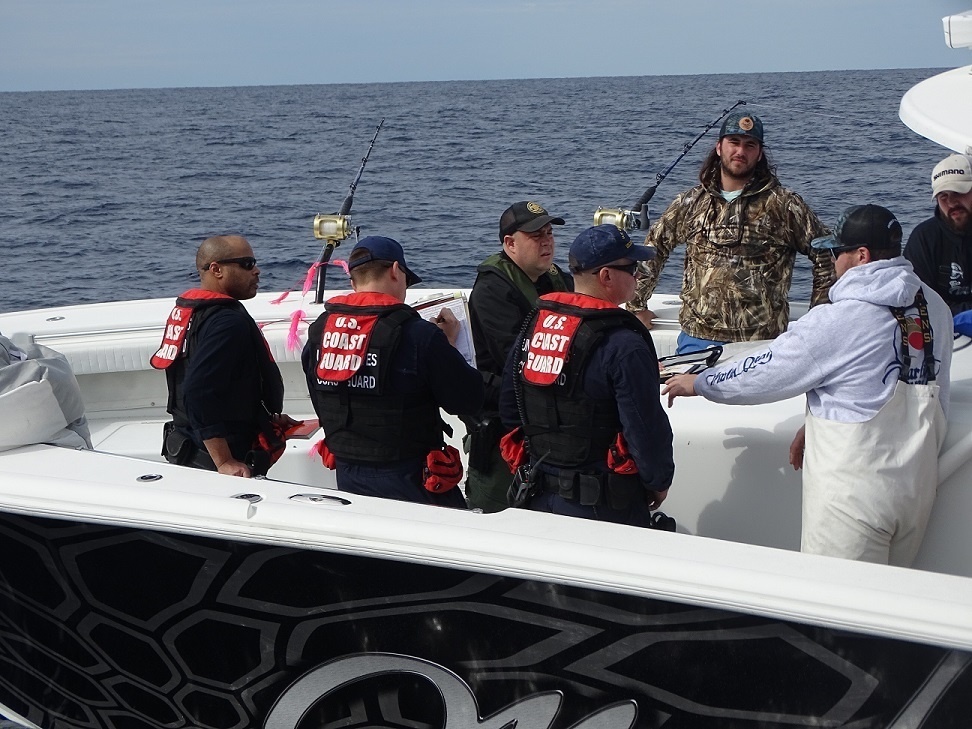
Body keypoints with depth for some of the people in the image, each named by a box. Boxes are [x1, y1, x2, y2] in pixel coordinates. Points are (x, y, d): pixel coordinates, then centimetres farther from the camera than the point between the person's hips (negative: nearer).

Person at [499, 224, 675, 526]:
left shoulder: (533, 325, 3)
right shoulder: (623, 345, -19)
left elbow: (509, 409, 10)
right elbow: (646, 426, -18)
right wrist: (659, 482, -2)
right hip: (603, 504, -6)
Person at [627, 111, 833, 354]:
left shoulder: (782, 204, 1)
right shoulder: (692, 202, 10)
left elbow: (826, 254, 4)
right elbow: (654, 247, 21)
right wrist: (637, 306, 17)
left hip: (760, 342, -2)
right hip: (696, 338, 2)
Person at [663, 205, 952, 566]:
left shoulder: (840, 320, -16)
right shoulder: (935, 309, 4)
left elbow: (767, 372, -7)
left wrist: (699, 383, 10)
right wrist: (819, 427, 20)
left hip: (854, 492, -7)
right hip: (919, 481, 7)